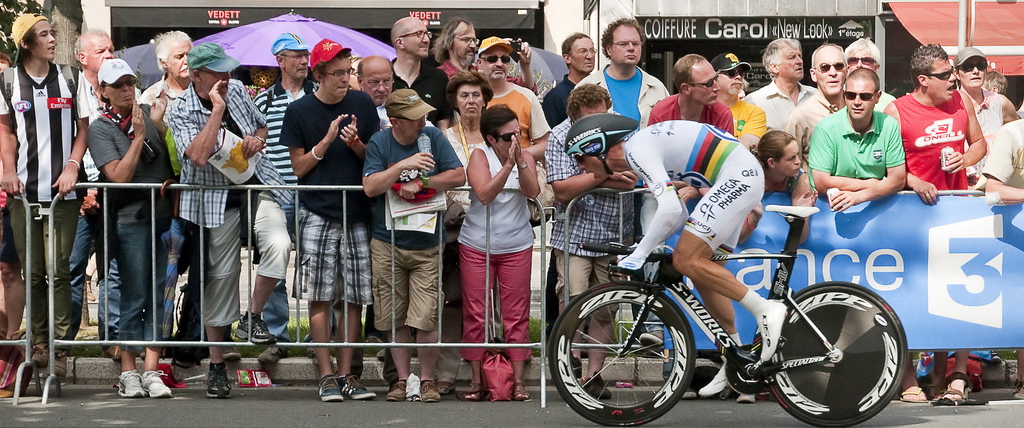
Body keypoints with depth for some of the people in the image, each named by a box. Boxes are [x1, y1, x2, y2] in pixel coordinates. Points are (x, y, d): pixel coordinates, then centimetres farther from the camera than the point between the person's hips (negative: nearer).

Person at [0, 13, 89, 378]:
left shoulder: (69, 78, 6)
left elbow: (83, 127, 9)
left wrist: (73, 167, -5)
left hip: (63, 188, -1)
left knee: (59, 269, -5)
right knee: (33, 271, 4)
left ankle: (58, 347, -2)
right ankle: (39, 342, 14)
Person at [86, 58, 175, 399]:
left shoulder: (149, 113, 11)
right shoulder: (100, 129, -1)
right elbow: (119, 175, -11)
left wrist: (172, 180, 6)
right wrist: (138, 138, -12)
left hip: (164, 214, 4)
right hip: (131, 219, -4)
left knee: (159, 295, 1)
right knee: (134, 297, -3)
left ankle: (151, 371, 2)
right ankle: (129, 372, 4)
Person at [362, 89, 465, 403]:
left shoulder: (433, 137, 0)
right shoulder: (379, 143, -2)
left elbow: (458, 176, -5)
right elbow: (370, 187, -12)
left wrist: (421, 182, -15)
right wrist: (403, 165, -23)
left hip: (427, 246, 0)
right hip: (388, 244, 1)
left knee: (426, 318, -7)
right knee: (394, 319, 5)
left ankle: (427, 379, 7)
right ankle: (403, 378, 16)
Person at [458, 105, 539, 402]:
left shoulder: (526, 157, 2)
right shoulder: (480, 156, -6)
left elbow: (533, 191, -14)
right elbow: (484, 194, -20)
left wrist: (520, 161, -24)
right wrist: (508, 164, -26)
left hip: (516, 247, 2)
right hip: (476, 246, -1)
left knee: (516, 314, 2)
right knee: (476, 314, 1)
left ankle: (518, 380, 6)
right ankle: (477, 379, 9)